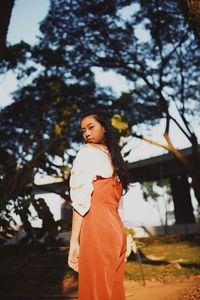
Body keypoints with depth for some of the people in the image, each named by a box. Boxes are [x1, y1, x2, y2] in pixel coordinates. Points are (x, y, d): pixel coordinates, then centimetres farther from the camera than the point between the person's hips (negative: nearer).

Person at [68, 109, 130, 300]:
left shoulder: (87, 152, -2)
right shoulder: (113, 157, 20)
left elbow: (81, 200, -12)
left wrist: (74, 241, -13)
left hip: (96, 227, -7)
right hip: (116, 228, 7)